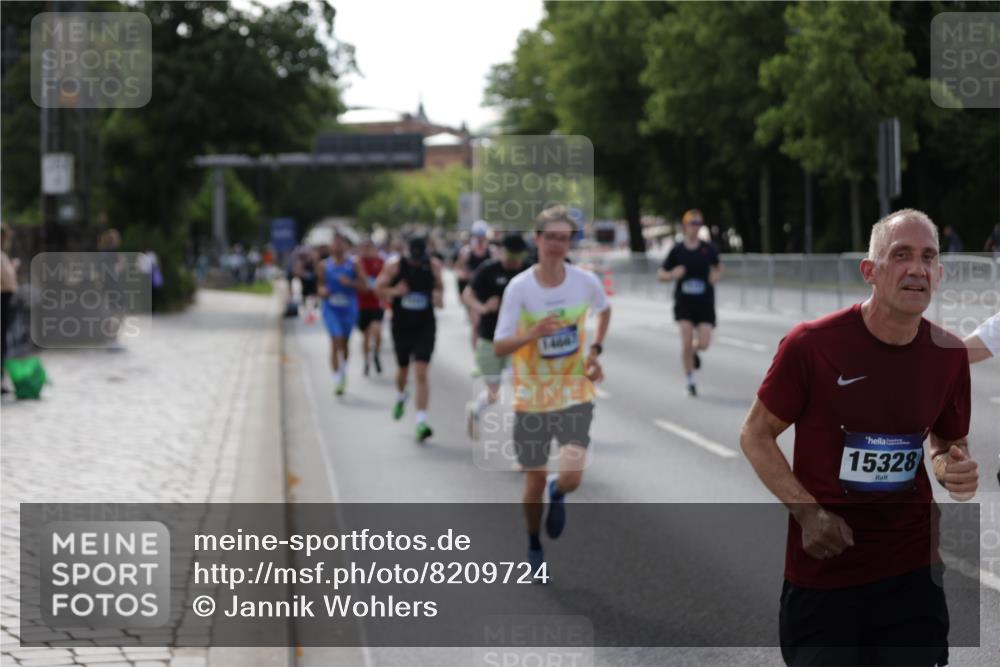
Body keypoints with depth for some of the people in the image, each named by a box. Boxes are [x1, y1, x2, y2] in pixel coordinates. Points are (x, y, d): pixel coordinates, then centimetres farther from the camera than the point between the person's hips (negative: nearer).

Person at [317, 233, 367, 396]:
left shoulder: (354, 265, 0)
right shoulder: (324, 265, 3)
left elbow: (364, 285, -3)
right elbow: (320, 283, 15)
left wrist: (350, 283, -19)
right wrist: (322, 290, -7)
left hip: (349, 309, 1)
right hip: (331, 308, -1)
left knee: (345, 343, 14)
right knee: (336, 341, -16)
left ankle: (343, 370, 37)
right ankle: (337, 378, -18)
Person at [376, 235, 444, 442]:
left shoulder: (434, 265, -3)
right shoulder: (394, 266, -8)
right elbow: (378, 288, -1)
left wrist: (439, 297, -4)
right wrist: (393, 291, -20)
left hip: (425, 326, -1)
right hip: (401, 326, 1)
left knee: (421, 372, -12)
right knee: (403, 369, 16)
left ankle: (421, 422, -15)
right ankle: (401, 397, 52)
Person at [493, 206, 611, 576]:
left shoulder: (586, 282, -7)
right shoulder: (519, 287, -13)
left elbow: (604, 310, 17)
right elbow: (499, 347, -14)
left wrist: (595, 350, 4)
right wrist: (532, 334, -31)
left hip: (575, 395, 0)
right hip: (531, 398, 0)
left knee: (571, 478, -18)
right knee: (535, 482, 9)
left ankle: (557, 494, 21)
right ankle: (534, 547, 37)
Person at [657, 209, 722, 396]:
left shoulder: (709, 249, 2)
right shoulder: (677, 251, -2)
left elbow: (718, 268, 19)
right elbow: (660, 275, 5)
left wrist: (716, 275, -4)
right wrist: (673, 274, -16)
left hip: (705, 302, 1)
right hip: (684, 302, -1)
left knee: (704, 343, -8)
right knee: (687, 341, -12)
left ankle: (693, 351, 30)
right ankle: (690, 379, 6)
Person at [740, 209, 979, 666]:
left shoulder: (949, 354, -3)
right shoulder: (811, 344, -15)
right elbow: (755, 436, -3)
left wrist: (954, 468, -9)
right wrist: (807, 512, -16)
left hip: (912, 571, 3)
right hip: (822, 570, -3)